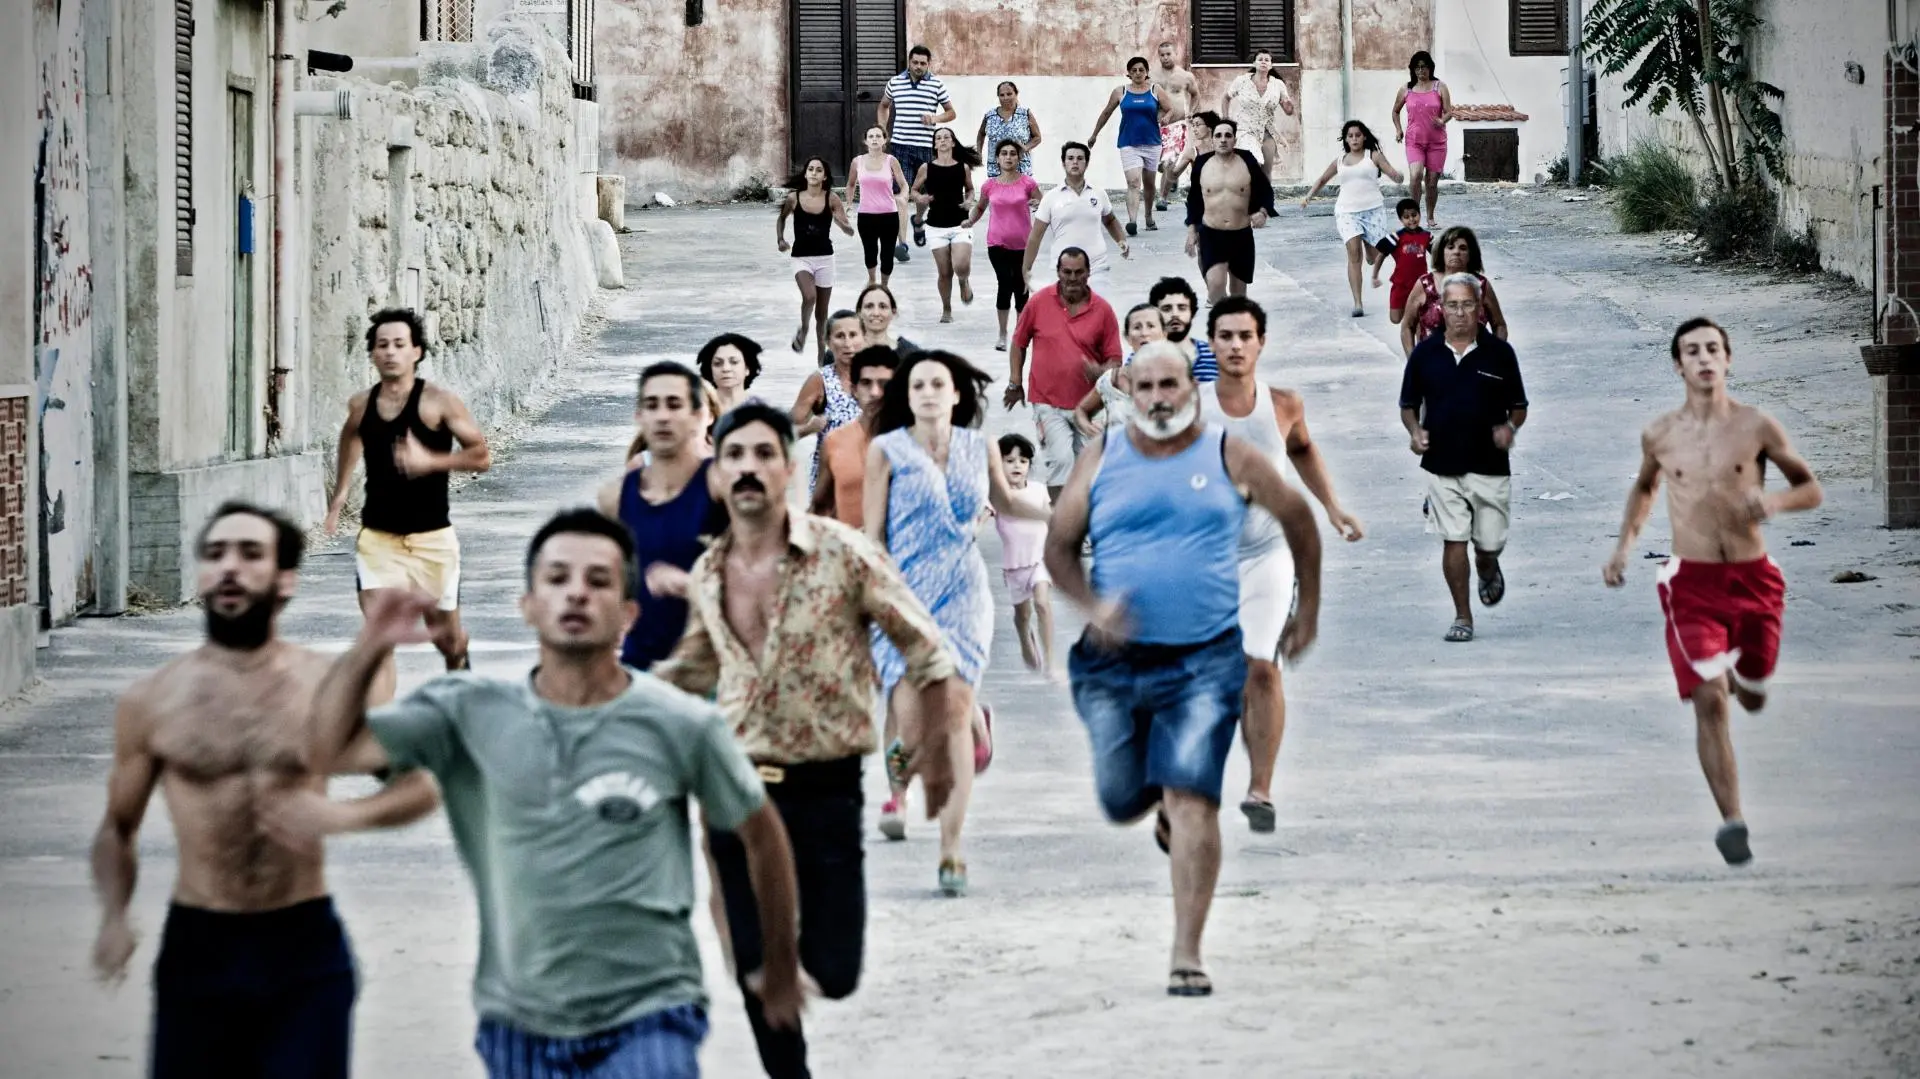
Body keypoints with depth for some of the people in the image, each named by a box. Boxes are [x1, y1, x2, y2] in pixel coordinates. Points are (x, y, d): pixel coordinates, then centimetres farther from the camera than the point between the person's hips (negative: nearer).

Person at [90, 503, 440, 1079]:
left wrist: (337, 814, -14)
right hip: (198, 947, 1)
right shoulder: (151, 701, 0)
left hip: (305, 946, -1)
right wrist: (114, 917, -9)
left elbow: (419, 788, 6)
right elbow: (118, 828, 10)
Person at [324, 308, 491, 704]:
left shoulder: (439, 402, -10)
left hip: (431, 538, -1)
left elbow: (482, 456, -10)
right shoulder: (361, 406, 1)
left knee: (445, 634, 15)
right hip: (377, 538, 1)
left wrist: (431, 461, -24)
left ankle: (458, 670, 51)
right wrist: (339, 498, 22)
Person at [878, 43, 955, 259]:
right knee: (901, 192, -11)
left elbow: (950, 112, 10)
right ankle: (901, 242, -15)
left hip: (926, 146, 1)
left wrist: (935, 118, -10)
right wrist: (883, 128, 10)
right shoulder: (895, 83, 5)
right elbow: (883, 106, 23)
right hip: (901, 145, -1)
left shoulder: (937, 86, 2)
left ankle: (918, 221, 47)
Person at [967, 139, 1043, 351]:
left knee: (1020, 286, 7)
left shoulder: (1027, 183, -3)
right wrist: (971, 221, 5)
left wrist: (1037, 204, -18)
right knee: (1005, 283, -11)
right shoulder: (990, 185, 3)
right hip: (997, 244, 0)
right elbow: (980, 207, 21)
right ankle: (1002, 333, 1)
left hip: (1022, 244, 0)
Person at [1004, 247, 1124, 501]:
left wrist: (1101, 373, -22)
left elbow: (1114, 359, 0)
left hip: (1086, 404, 2)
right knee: (1060, 459, -16)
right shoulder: (1039, 302, -3)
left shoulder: (1102, 310, -3)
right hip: (1048, 402, -2)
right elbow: (1019, 342, 10)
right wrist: (1015, 383, 7)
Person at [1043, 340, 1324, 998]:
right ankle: (1165, 808, 47)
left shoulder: (1229, 459, 2)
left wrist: (1308, 610, 20)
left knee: (1191, 799, -15)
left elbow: (1298, 519, 16)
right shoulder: (1101, 461, 6)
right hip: (1114, 663, 3)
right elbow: (1058, 548, 9)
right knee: (1121, 803, 8)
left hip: (1205, 662, -3)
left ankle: (1187, 955, -12)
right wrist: (1091, 604, -10)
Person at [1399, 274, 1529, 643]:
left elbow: (1519, 406, 8)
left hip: (1490, 465, 0)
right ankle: (1462, 617, 7)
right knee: (1453, 541, -3)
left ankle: (1489, 570, 41)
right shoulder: (1425, 354, 2)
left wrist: (1510, 426, -13)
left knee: (1489, 543, 5)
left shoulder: (1498, 353, 0)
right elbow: (1408, 405, 12)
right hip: (1442, 465, 0)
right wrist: (1415, 431, -8)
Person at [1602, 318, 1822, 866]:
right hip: (1693, 582, -1)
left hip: (1754, 579, 1)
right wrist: (1625, 543, 14)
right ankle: (1731, 820, -17)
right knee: (1709, 700, -16)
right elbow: (1645, 487, 25)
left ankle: (1732, 672, 55)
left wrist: (1775, 500, -15)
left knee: (1751, 698, 16)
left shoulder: (1757, 427, -3)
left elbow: (1811, 489, 6)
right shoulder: (1660, 435, 3)